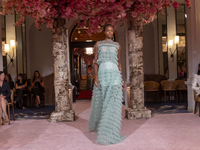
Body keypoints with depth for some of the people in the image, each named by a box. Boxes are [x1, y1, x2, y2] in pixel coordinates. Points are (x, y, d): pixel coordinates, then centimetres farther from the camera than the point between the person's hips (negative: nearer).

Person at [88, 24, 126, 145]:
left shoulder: (117, 46, 16)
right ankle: (97, 123, 37)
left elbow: (119, 63, 17)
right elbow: (95, 62, 6)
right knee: (100, 102, 10)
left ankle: (111, 132, -9)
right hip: (102, 75, 0)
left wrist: (122, 80, 9)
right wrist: (96, 77, -8)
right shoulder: (98, 44, 12)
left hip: (115, 75, 0)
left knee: (114, 102, -11)